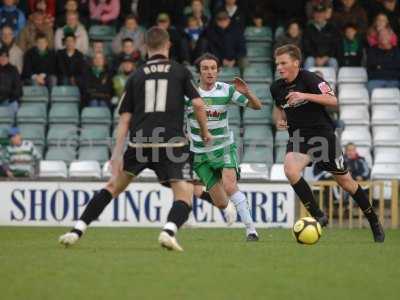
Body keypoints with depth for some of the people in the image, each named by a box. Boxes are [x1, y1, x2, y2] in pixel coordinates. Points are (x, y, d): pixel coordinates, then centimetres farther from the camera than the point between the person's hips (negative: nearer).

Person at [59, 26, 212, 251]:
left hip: (139, 145, 3)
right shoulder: (180, 71, 9)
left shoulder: (136, 76, 13)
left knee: (113, 187, 19)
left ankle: (77, 231, 12)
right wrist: (205, 132, 15)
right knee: (185, 197, -1)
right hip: (172, 145, -3)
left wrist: (117, 154, 5)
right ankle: (169, 231, -32)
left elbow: (125, 119, 8)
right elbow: (198, 104, -1)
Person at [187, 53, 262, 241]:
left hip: (224, 148, -1)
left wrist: (247, 93, -26)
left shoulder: (226, 90, -6)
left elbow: (257, 106, -6)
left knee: (230, 186, -27)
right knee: (221, 204, 0)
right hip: (200, 153, 1)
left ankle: (251, 230, -20)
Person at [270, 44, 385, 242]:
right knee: (289, 169, -27)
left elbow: (333, 101, -23)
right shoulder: (276, 88, 2)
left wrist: (305, 96, -32)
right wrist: (279, 120, 2)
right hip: (298, 137, 4)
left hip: (323, 134, -4)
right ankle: (318, 216, -16)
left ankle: (374, 222, 25)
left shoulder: (308, 79, -14)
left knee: (345, 182, 6)